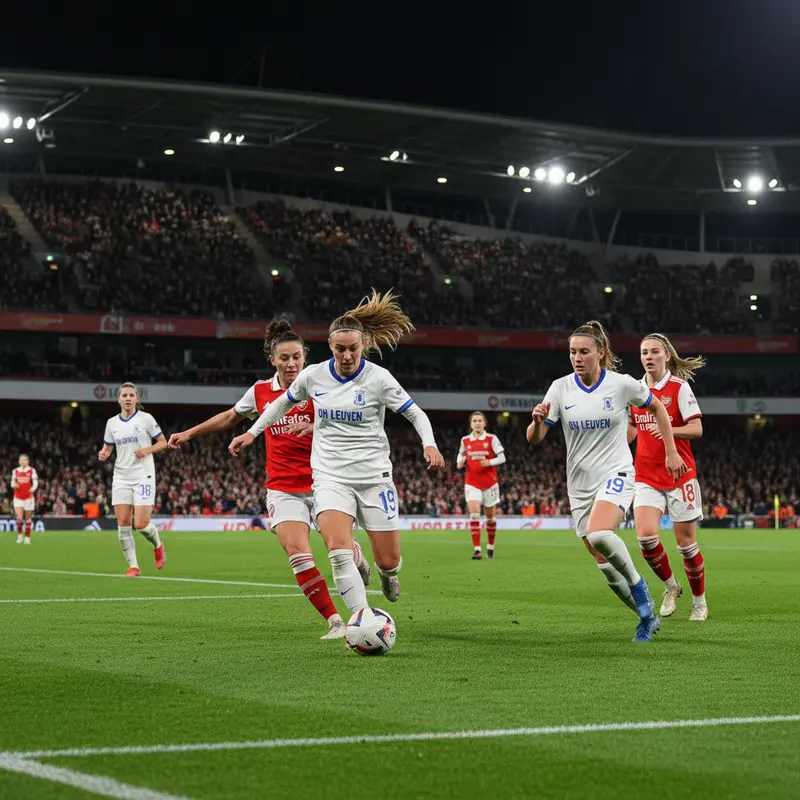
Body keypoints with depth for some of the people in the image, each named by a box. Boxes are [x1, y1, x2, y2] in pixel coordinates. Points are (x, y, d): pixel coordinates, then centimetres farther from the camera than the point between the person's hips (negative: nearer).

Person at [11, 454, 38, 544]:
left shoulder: (32, 471, -1)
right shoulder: (15, 471, 6)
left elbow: (35, 483, -8)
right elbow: (12, 483, 10)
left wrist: (33, 488, -30)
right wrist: (14, 485, -15)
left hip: (29, 497, -1)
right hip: (18, 497, 1)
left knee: (28, 518, 5)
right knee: (19, 518, -14)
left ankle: (27, 537, 15)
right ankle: (20, 535, 6)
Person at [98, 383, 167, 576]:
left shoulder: (146, 419, -2)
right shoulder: (112, 423, 8)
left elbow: (163, 442, 3)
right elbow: (108, 448, 17)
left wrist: (148, 450, -15)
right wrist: (103, 454, -6)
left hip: (143, 476, -4)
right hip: (121, 478, 4)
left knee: (141, 524, -11)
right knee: (123, 523, -6)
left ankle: (157, 545, 22)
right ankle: (133, 566, 4)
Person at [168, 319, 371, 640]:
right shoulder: (260, 391, 6)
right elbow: (230, 417, 24)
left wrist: (313, 427, -32)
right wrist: (189, 433, 25)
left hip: (321, 483, -2)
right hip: (283, 489, 2)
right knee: (297, 552, -18)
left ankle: (357, 558, 35)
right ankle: (335, 621, -11)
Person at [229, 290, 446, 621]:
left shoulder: (378, 378, -7)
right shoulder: (313, 375, 1)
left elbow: (416, 414, -2)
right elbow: (283, 402, 21)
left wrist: (429, 444, -20)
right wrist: (252, 433, 18)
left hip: (374, 476, -1)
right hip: (330, 477, 1)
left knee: (389, 561, 3)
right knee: (338, 552, -23)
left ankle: (387, 573, 42)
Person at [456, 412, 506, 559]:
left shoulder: (491, 439, -4)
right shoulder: (465, 440, 4)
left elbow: (502, 458, -5)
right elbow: (461, 455, 21)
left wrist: (490, 462, -23)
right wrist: (460, 463, -1)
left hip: (489, 482, 0)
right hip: (472, 483, 1)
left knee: (491, 517, 10)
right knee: (474, 514, -16)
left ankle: (490, 546, 31)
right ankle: (477, 549, -17)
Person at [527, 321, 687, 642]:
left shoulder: (622, 384, -8)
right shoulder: (560, 388, -2)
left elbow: (657, 407, 10)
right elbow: (534, 439, -4)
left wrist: (671, 452, 8)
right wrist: (537, 420, -27)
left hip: (616, 474, -4)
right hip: (580, 484, 4)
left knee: (598, 535, -32)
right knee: (606, 565, 5)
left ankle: (637, 584, -7)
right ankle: (647, 616, 25)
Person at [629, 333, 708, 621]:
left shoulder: (680, 387, -6)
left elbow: (696, 429, -12)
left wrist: (668, 430, -27)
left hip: (679, 474, -3)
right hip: (646, 476, 3)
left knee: (686, 542, 2)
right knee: (646, 535, -16)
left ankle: (699, 603, 21)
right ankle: (670, 586, 9)